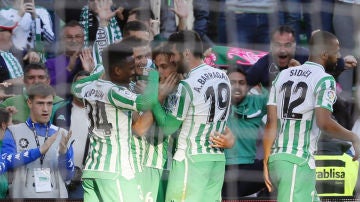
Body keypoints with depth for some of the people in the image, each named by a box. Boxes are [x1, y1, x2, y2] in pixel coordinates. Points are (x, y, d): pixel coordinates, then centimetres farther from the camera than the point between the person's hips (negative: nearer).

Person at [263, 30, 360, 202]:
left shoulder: (283, 75, 15)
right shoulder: (325, 80, -6)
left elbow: (271, 123, 10)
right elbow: (324, 123, -18)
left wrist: (266, 162, 12)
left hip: (276, 159, 8)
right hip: (298, 162, -8)